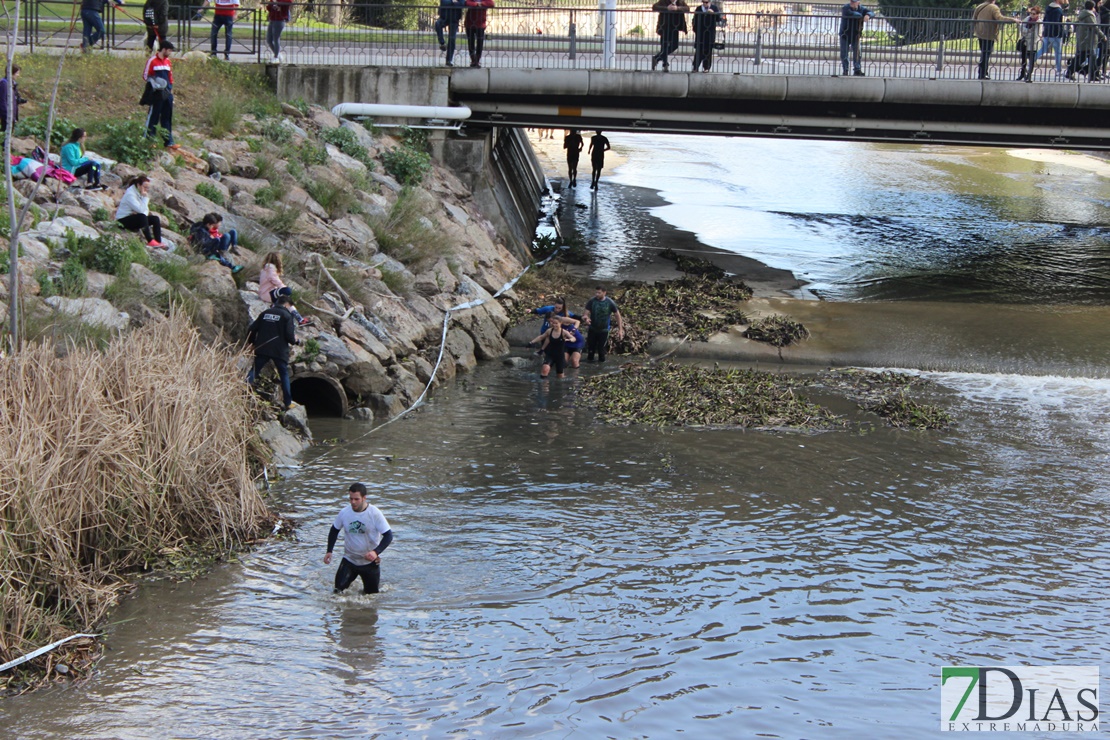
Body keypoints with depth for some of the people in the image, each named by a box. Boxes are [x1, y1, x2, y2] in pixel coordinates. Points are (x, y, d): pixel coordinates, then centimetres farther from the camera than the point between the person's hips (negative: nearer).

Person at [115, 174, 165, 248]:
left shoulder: (141, 193, 6)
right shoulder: (130, 194, -22)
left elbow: (146, 209, 5)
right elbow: (141, 210, -30)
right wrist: (145, 197, -25)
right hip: (124, 220, -9)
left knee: (155, 219, -7)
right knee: (142, 217, -35)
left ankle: (158, 242, -18)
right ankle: (150, 241, -35)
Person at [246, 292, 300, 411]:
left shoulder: (265, 313, 10)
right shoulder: (286, 315, -4)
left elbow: (252, 329, 9)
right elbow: (289, 335, -11)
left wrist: (252, 343, 24)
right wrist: (296, 340, 11)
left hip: (262, 350, 3)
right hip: (279, 351, -3)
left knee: (254, 372, 7)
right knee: (284, 374, 10)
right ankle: (288, 402, 10)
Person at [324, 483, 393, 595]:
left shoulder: (375, 513, -17)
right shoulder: (344, 513, -8)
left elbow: (388, 535, -16)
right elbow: (334, 531, 10)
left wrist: (376, 552, -31)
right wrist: (329, 551, 2)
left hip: (370, 562, -2)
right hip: (349, 560, 2)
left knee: (372, 594, 9)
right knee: (338, 590, -10)